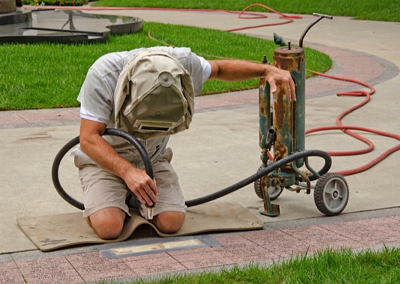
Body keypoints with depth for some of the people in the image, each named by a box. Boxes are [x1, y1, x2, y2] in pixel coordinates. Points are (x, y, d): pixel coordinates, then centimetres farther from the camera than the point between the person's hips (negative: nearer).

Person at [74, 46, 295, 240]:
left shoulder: (181, 63, -20)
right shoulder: (102, 75, -31)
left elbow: (219, 69, 2)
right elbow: (89, 139, -32)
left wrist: (267, 70, -11)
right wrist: (128, 171, -47)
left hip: (152, 158, 3)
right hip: (105, 159, -3)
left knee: (171, 223, -21)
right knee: (109, 227, -27)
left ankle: (135, 198, 12)